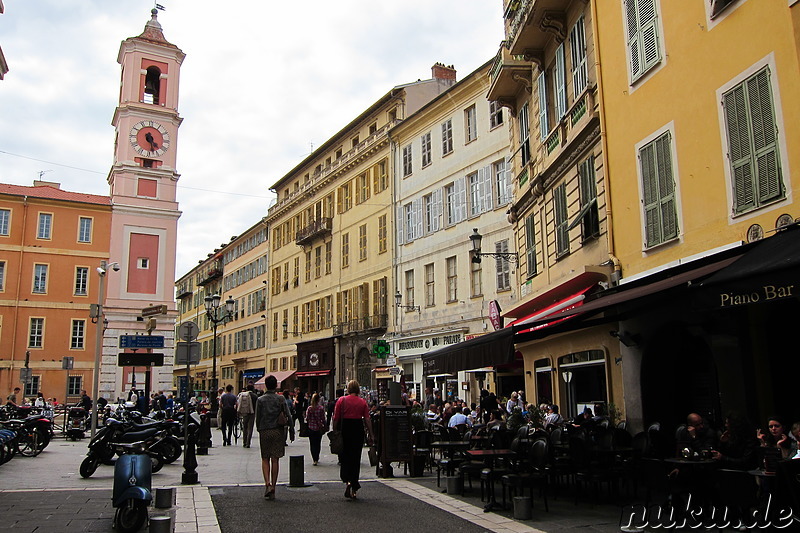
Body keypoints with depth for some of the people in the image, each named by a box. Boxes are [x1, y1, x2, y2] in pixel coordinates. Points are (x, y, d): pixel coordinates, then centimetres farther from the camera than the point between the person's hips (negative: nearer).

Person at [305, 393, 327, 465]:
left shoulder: (309, 408, -7)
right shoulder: (321, 408, -9)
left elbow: (307, 418, -4)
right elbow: (323, 419, -5)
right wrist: (324, 426, 9)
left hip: (311, 428, 0)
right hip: (319, 428, 0)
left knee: (312, 444, 5)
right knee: (318, 444, 14)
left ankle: (315, 460, -2)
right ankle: (316, 458, 18)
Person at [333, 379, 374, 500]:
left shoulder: (341, 400, -1)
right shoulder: (362, 402, 2)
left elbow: (336, 418, -4)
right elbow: (367, 420, -2)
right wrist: (370, 436, 3)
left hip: (345, 429, -1)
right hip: (358, 430, 1)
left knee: (345, 457, 10)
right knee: (356, 458, 9)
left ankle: (347, 480, -13)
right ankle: (354, 489, 12)